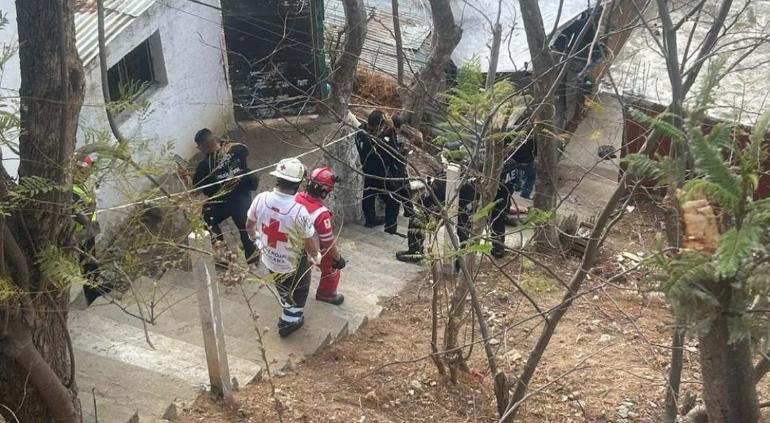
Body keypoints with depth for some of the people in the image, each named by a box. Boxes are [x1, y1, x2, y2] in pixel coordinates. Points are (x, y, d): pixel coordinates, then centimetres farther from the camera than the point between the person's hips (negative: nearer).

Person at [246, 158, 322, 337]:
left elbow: (249, 225, -2)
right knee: (299, 290, 28)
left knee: (282, 285, 35)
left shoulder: (261, 199, -22)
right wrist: (316, 257, 1)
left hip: (268, 258, 5)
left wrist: (256, 239, 20)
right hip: (293, 264, -5)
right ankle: (290, 320, 42)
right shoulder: (299, 211, -35)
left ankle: (288, 308, 61)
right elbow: (309, 244, -22)